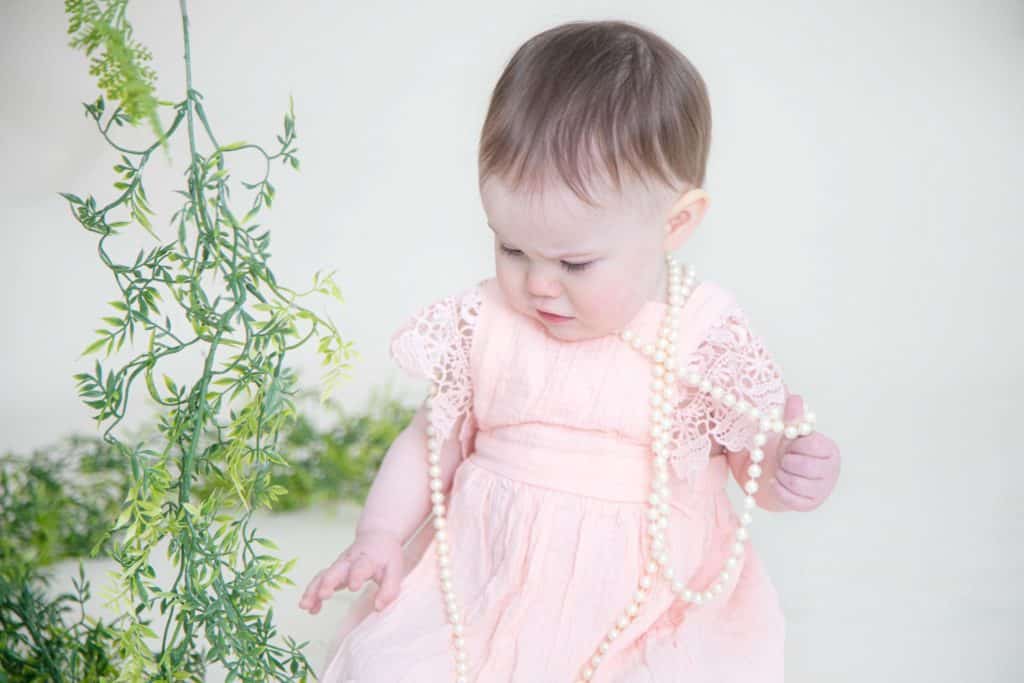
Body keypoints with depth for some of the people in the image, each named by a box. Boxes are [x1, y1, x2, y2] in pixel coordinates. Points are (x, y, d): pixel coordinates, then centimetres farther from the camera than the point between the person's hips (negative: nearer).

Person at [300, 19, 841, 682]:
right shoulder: (482, 323, 0)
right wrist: (379, 536, 0)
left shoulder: (706, 334, -8)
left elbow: (756, 457, 2)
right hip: (487, 584, 3)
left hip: (652, 599, -2)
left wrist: (796, 468, -21)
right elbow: (431, 441, 12)